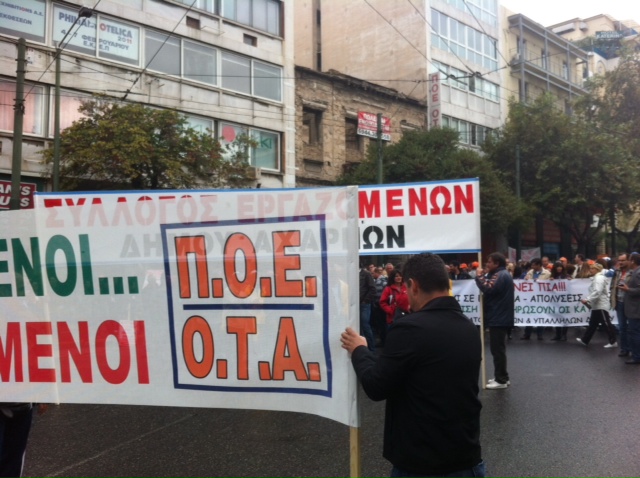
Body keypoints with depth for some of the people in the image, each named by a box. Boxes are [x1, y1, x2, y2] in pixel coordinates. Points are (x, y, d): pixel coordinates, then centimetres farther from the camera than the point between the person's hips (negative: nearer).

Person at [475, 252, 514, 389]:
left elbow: (488, 289, -28)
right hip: (500, 317, 11)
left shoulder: (500, 275, -15)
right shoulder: (502, 274, 19)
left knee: (497, 349, -6)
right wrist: (484, 276, 1)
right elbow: (493, 289, 13)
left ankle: (501, 380, -1)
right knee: (499, 349, 16)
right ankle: (502, 377, 23)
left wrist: (479, 277, -14)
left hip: (498, 318, -11)